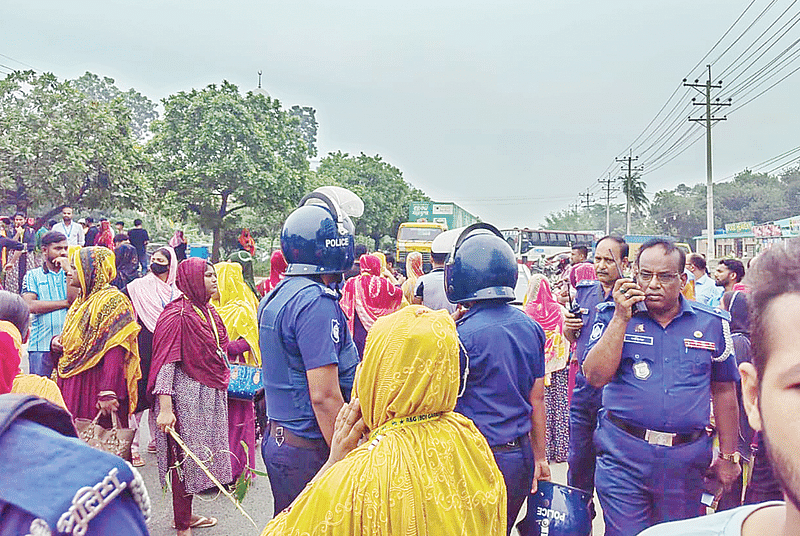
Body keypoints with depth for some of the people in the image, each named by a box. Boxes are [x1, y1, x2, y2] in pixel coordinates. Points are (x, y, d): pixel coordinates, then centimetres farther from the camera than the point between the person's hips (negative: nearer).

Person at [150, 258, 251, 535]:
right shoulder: (176, 315, -16)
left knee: (197, 456, 18)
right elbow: (166, 362, -21)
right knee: (184, 458, 2)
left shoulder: (208, 311, 10)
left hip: (211, 396, 9)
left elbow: (222, 349, 18)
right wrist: (165, 408, -26)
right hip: (186, 397, -8)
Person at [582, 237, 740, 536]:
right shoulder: (613, 315, -1)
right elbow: (595, 376, -13)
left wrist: (727, 456, 14)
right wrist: (621, 318, -16)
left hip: (685, 460, 2)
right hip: (623, 455, -2)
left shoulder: (712, 324, 4)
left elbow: (724, 391, 12)